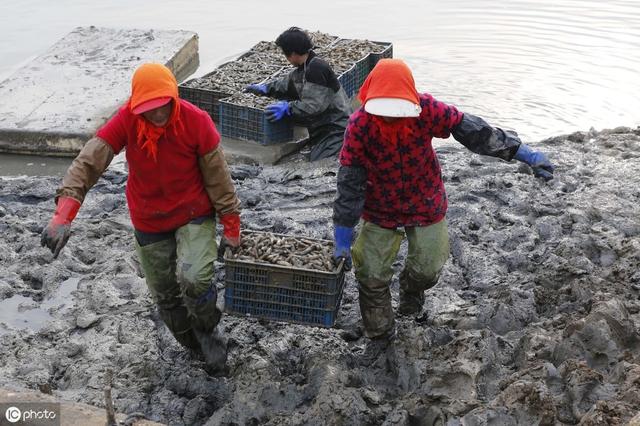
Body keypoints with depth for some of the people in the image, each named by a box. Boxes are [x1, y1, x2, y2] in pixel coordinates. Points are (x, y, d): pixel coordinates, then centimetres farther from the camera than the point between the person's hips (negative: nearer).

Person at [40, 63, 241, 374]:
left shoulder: (197, 122, -22)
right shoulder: (126, 121, -19)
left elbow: (218, 178, -13)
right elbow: (89, 161, -28)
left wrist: (231, 226, -5)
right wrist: (63, 214, -40)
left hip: (195, 215, -2)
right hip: (149, 223, 3)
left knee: (194, 280, -24)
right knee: (165, 296, 13)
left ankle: (209, 330, 8)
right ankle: (195, 345, 40)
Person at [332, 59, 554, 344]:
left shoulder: (426, 110, -24)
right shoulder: (359, 125, -25)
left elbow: (472, 130, -19)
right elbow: (349, 185, -20)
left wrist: (526, 154, -18)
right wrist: (343, 241, -17)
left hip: (426, 205, 1)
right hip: (380, 211, -1)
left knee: (427, 267, 10)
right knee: (371, 275, 1)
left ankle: (411, 292, 49)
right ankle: (379, 335, 28)